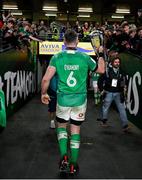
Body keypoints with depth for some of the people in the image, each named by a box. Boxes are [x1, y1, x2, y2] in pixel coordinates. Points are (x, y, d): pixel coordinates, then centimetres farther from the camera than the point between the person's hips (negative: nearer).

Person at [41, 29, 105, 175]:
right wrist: (101, 53, 23)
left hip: (63, 99, 0)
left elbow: (46, 79, -11)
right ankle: (73, 165, 18)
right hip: (80, 99, 1)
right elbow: (101, 69, 10)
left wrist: (44, 93, 5)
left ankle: (64, 157, 4)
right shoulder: (85, 58, -5)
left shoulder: (57, 57, -7)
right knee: (75, 130, 11)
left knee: (61, 126, 21)